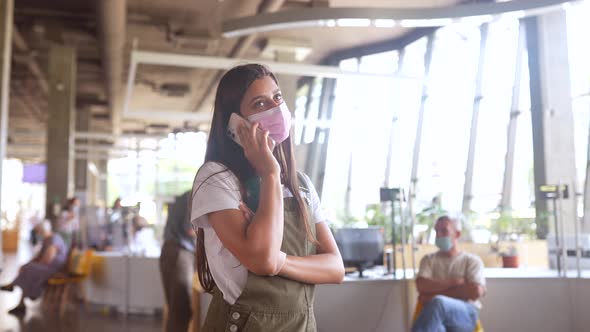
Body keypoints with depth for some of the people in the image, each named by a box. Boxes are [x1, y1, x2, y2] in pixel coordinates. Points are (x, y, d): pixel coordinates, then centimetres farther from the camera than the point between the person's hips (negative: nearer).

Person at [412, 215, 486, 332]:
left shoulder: (472, 260, 14)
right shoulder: (429, 260, 21)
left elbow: (476, 291, -4)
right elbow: (422, 286, 2)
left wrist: (435, 294, -3)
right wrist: (454, 282, -5)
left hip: (466, 314, -1)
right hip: (437, 315, 2)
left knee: (437, 303, -40)